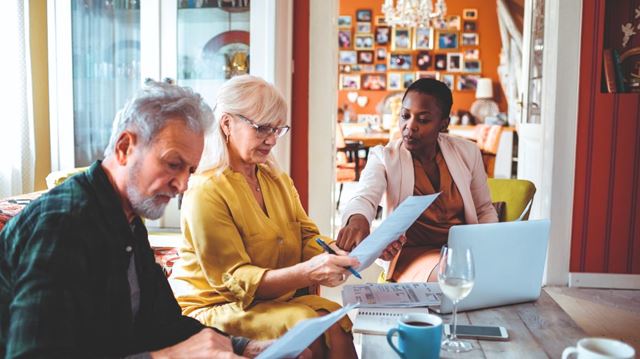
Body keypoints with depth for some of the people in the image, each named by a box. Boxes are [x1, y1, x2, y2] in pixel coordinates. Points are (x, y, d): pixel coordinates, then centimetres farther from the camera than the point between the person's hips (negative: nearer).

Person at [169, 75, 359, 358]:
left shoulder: (278, 180, 11)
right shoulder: (205, 191, -15)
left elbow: (308, 236, 6)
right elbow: (235, 281, -18)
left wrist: (343, 252, -18)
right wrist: (308, 272, -34)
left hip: (277, 299, 6)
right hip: (215, 308, -6)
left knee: (337, 322, -21)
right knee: (307, 328, -29)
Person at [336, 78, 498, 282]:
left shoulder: (467, 152, 4)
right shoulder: (384, 157, -4)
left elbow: (484, 210, 14)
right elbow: (364, 198, -23)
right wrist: (357, 220, -49)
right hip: (412, 253, -3)